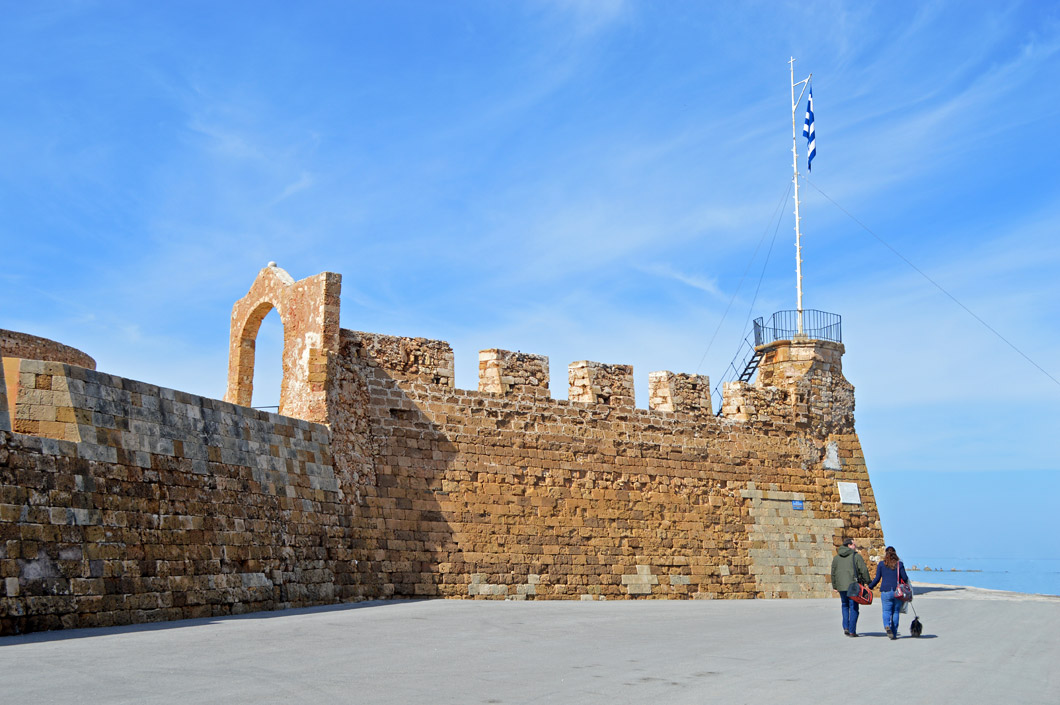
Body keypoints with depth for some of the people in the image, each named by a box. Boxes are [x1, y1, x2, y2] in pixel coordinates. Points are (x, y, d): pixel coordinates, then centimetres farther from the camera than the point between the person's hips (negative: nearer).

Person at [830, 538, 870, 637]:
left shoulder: (836, 557, 11)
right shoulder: (856, 556, -3)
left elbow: (833, 572, 12)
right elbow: (864, 570, -8)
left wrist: (834, 586, 18)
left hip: (841, 586, 4)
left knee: (845, 606, 19)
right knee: (853, 607, 3)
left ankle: (846, 627, 5)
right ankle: (852, 631, 1)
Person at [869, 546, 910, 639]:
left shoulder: (881, 564, 2)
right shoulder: (899, 564, 2)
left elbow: (877, 579, 0)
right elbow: (905, 578, 2)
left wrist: (869, 586, 13)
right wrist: (906, 583, 25)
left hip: (885, 591, -1)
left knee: (886, 611, 2)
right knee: (895, 612, 9)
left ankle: (887, 626, -26)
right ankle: (894, 634, 9)